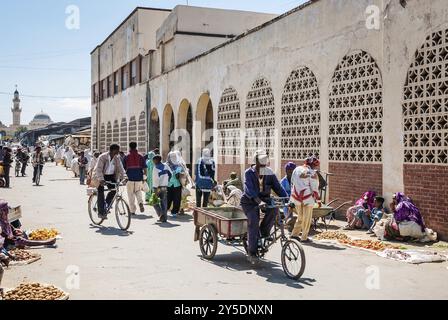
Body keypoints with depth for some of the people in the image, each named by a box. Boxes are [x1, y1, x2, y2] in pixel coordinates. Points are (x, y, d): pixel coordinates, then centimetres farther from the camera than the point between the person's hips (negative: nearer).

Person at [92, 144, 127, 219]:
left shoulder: (117, 158, -5)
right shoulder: (102, 157, -20)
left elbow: (121, 168, -7)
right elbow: (99, 169, -27)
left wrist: (124, 178, -23)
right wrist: (101, 179, -41)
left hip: (111, 176, 5)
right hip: (101, 176, -5)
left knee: (113, 190, -13)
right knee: (101, 192, -14)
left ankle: (106, 205, 12)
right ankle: (101, 212, -9)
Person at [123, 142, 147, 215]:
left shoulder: (126, 157, -1)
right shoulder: (141, 156, 3)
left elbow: (123, 169, -1)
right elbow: (145, 169, 1)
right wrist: (143, 178, 12)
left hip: (130, 179, -2)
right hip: (139, 179, 2)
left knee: (131, 195, 7)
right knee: (138, 192, 18)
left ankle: (132, 211, 7)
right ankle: (140, 202, -10)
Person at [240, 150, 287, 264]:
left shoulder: (269, 173, -1)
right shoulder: (249, 173, -13)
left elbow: (278, 187, -5)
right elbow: (249, 190, -28)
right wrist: (259, 202, -44)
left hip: (264, 199, 4)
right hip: (250, 202, -4)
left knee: (273, 208, -27)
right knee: (253, 221, -23)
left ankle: (264, 233, -6)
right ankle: (252, 253, -14)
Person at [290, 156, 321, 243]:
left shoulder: (296, 169, 6)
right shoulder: (312, 173, -13)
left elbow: (292, 183, 13)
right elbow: (314, 188, -13)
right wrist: (318, 200, -4)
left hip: (297, 197, 6)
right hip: (308, 198, -6)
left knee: (300, 217, 20)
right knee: (307, 219, 6)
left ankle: (295, 234, 21)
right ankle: (304, 238, 11)